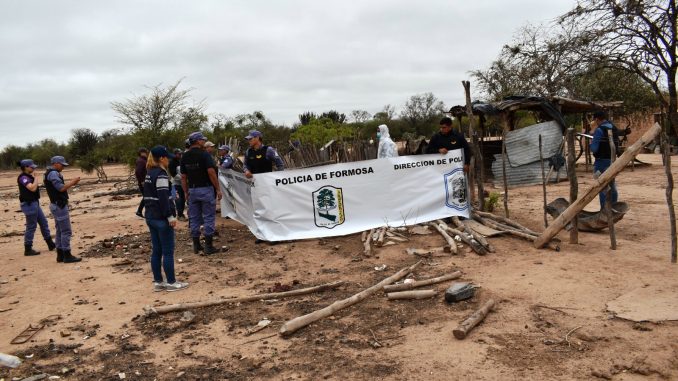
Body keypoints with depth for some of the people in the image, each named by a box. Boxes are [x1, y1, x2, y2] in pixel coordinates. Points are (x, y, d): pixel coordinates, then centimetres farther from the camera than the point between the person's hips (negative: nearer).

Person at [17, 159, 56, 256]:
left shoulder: (28, 177, 13)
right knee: (31, 227, -4)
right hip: (29, 204, -10)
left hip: (34, 203, 10)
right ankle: (28, 249, 5)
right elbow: (32, 188, -27)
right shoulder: (23, 178, -17)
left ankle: (51, 244, 22)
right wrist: (36, 177, -17)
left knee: (43, 223, 14)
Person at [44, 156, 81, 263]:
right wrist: (73, 181, -11)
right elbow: (61, 188, -24)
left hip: (57, 205, 11)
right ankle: (67, 256, -4)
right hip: (60, 206, -11)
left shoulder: (51, 174, 17)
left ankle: (60, 255, 15)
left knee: (60, 231, 12)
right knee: (66, 231, -7)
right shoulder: (53, 173, -16)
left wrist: (71, 184, 10)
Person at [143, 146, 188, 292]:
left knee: (156, 251, 13)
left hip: (150, 217, 9)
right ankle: (171, 283, 5)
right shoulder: (161, 174, -15)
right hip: (161, 218, -9)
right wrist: (170, 216, -20)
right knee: (168, 251, -1)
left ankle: (158, 282, 18)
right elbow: (163, 198, -21)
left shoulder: (149, 174, 14)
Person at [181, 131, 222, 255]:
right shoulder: (204, 155, -11)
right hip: (206, 189, -6)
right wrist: (218, 189, -12)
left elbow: (183, 177, 9)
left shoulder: (184, 157, 7)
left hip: (192, 190, 6)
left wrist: (186, 192, 15)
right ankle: (208, 246, 1)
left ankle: (196, 245, 16)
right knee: (209, 217, 0)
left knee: (194, 218, 10)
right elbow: (211, 172, -18)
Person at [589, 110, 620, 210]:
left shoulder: (599, 130, -14)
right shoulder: (614, 129, 10)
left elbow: (594, 148, -16)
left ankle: (604, 209, -1)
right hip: (613, 160, 7)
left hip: (602, 161, -7)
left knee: (602, 187, -2)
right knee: (612, 185, 17)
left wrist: (591, 143, 4)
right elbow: (617, 145, 15)